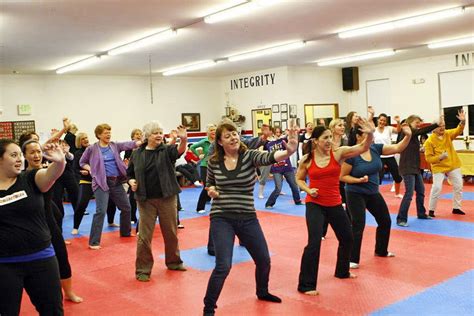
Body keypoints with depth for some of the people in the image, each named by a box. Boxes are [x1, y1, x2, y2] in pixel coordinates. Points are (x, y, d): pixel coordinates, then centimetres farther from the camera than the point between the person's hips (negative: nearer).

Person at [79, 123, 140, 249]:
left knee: (126, 207, 15)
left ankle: (125, 232, 38)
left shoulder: (115, 146, 7)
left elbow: (129, 144, -7)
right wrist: (92, 170, -6)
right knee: (101, 211, -13)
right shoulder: (92, 149, -2)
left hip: (116, 182, 5)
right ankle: (94, 242, -7)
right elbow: (82, 162, 10)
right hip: (101, 182, -5)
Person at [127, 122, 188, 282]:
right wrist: (131, 181, -7)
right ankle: (143, 269, 13)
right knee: (144, 235, 1)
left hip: (167, 198, 1)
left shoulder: (167, 150, -1)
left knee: (171, 232, 14)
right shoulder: (137, 154, 3)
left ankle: (173, 261, 34)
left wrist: (183, 140, -45)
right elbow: (129, 173, 14)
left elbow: (180, 150, -24)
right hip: (146, 200, 0)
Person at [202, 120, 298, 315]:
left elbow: (269, 157, -29)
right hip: (221, 219, -2)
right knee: (223, 266, -12)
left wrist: (289, 151, -49)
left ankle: (262, 292, 46)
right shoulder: (213, 162, -2)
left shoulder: (250, 156, -7)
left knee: (264, 260, 14)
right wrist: (211, 190, -7)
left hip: (248, 218, 2)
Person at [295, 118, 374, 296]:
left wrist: (370, 134, -35)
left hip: (335, 204, 4)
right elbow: (299, 179, 9)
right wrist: (308, 190, -10)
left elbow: (363, 148, -16)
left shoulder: (338, 153, -7)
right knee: (314, 242, -15)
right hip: (314, 204, -4)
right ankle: (306, 285, -2)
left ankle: (342, 271, 46)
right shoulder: (307, 159, -7)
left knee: (347, 238, 19)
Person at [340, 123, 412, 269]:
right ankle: (353, 259, -1)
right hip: (355, 194, -7)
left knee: (385, 221, 18)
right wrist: (359, 180, -27)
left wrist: (408, 136, -23)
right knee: (358, 225, -12)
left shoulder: (376, 148, -4)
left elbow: (397, 148, -8)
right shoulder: (352, 155, -20)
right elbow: (343, 176, -14)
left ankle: (381, 251, 40)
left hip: (373, 193, 7)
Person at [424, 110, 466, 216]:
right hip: (438, 167, -5)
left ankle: (456, 208, 25)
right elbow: (428, 158, -13)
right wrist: (440, 157, -28)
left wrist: (463, 121, -37)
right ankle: (431, 210, 2)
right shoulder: (429, 141, -14)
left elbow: (458, 130, -18)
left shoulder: (448, 134, -2)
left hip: (453, 165, 5)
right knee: (437, 188, -13)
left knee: (458, 186, 9)